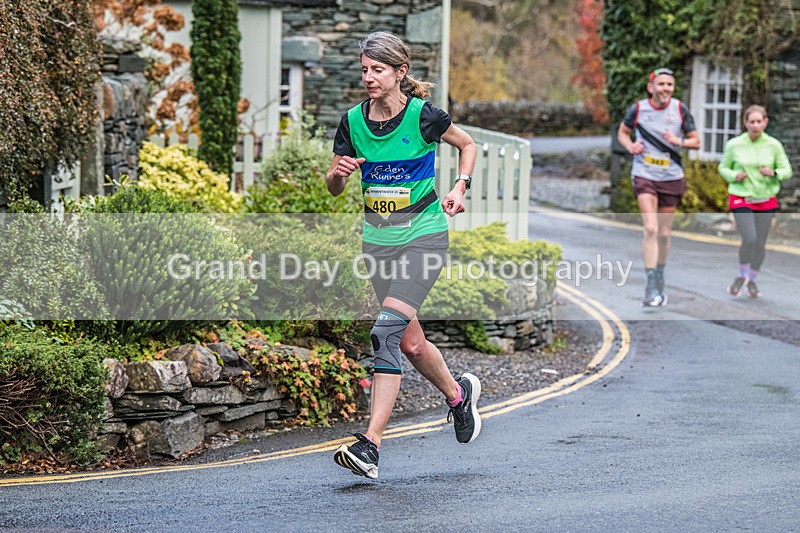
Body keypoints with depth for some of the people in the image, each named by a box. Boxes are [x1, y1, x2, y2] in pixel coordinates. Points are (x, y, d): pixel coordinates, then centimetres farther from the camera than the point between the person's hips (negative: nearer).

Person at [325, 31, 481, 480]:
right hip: (377, 238, 5)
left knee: (387, 331, -19)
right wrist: (339, 172, -13)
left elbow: (468, 145, 9)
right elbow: (335, 188, 9)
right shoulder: (353, 121, 0)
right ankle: (459, 395, 40)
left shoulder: (423, 116, -10)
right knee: (410, 342, 11)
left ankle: (371, 443, -22)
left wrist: (459, 188, -4)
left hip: (423, 235, -5)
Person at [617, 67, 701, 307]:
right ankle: (651, 287, -16)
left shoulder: (680, 109, -1)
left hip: (672, 178, 2)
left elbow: (696, 141, 6)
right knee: (651, 229, -17)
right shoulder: (638, 108, -4)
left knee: (664, 233, 9)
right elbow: (622, 132, 13)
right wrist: (630, 145, -8)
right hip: (644, 176, -2)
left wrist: (679, 141, -15)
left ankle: (660, 282, 28)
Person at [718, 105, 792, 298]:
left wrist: (773, 173, -18)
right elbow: (723, 167, 7)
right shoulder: (733, 145, -8)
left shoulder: (774, 145, -5)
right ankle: (741, 276, 9)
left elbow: (787, 171, 4)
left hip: (766, 200, 2)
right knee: (749, 239, -18)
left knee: (760, 244, 6)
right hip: (741, 199, -2)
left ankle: (752, 280, 28)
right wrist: (734, 176, -14)